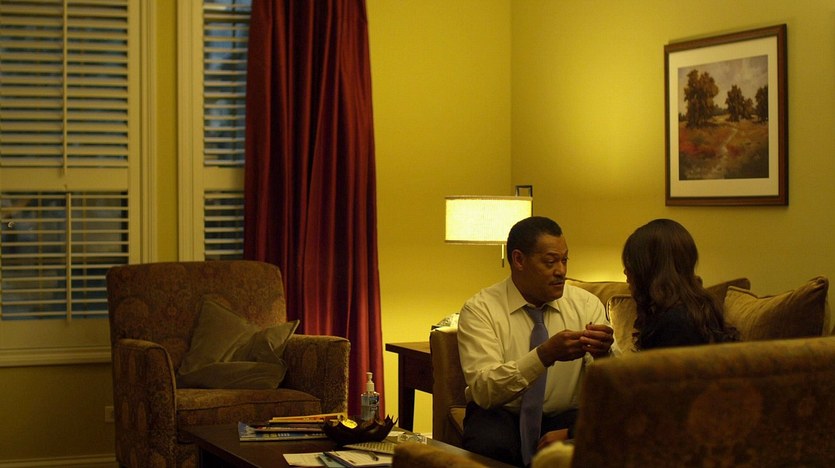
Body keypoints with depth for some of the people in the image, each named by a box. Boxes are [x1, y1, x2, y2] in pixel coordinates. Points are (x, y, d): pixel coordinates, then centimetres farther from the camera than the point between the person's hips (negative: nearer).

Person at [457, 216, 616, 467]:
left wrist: (603, 354, -28)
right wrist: (546, 354, -35)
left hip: (565, 417, 2)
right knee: (488, 443, -36)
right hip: (501, 415, -2)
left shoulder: (586, 304, 2)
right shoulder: (480, 309, -8)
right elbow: (483, 390, -21)